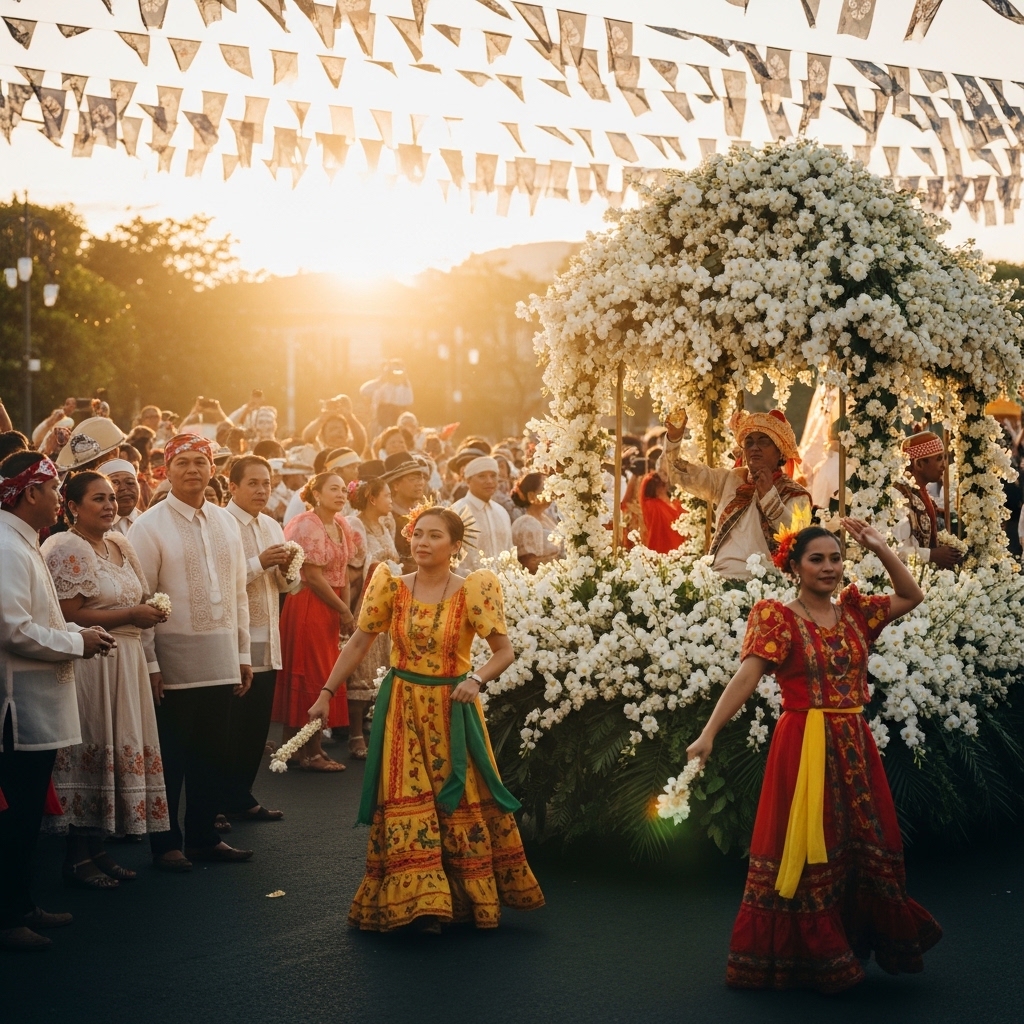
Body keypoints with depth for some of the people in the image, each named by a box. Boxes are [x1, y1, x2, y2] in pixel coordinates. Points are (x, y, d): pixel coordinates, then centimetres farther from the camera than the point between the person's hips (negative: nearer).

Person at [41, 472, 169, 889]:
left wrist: (150, 611, 1)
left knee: (120, 752, 9)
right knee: (90, 753, -3)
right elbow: (71, 615, -19)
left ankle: (97, 850, 18)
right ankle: (78, 857, 5)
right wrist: (131, 615, -16)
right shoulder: (67, 550, -12)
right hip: (88, 665, -8)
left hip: (125, 663, 8)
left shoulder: (120, 545, 13)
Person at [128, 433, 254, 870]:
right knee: (171, 758, 4)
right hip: (174, 666, -5)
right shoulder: (149, 527, -7)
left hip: (221, 665, 5)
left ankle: (203, 837, 24)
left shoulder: (226, 522, 10)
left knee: (213, 756, 12)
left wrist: (243, 655, 12)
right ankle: (166, 844, 15)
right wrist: (149, 665, -13)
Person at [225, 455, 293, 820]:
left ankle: (241, 797, 19)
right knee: (232, 727, -2)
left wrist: (286, 568, -2)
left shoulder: (273, 527, 15)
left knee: (257, 726, 9)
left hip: (267, 644, 7)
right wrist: (260, 562, -21)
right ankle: (222, 802, 8)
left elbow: (285, 585, 18)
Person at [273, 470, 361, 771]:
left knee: (321, 678, 11)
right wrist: (343, 610, -11)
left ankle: (312, 748, 19)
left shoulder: (341, 526, 10)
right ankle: (311, 753, 4)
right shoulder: (308, 526, -14)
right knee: (311, 678, -3)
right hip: (309, 607, -8)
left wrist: (346, 610, 3)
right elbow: (312, 576, -17)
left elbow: (342, 572, 11)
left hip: (330, 608, 8)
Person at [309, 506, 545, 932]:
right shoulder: (391, 586, -2)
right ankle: (415, 900, 4)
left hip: (452, 710, -1)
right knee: (405, 803, -2)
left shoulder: (472, 590, -8)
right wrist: (326, 693, 0)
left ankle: (471, 896, 18)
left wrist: (476, 679, -22)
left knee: (461, 803, 4)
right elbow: (357, 644, 3)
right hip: (402, 708, 1)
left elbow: (505, 651, -5)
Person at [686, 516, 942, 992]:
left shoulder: (855, 611, 10)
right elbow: (746, 676, -16)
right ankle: (800, 957, 8)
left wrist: (880, 548, 5)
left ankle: (857, 943, 23)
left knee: (866, 846, 10)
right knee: (804, 851, -1)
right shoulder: (777, 617, -7)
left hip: (855, 745, 6)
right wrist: (709, 733, -26)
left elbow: (912, 596, 16)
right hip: (804, 746, -6)